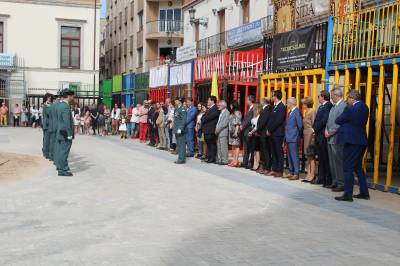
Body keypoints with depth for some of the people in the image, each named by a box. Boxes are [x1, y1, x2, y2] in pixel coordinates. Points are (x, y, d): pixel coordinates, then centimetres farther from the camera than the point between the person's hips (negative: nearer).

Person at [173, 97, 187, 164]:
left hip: (180, 131, -10)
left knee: (181, 144, -6)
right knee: (178, 144, 14)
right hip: (177, 130, 10)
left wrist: (180, 129, -22)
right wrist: (175, 128, 16)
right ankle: (180, 158, 21)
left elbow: (184, 120, -19)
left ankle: (182, 159, -3)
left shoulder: (182, 109, -13)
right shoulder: (177, 109, 15)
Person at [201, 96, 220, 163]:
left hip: (211, 130, -9)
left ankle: (213, 159, -1)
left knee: (212, 145, -4)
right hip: (206, 130, 9)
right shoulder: (209, 109, 20)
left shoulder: (215, 109, -12)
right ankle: (209, 158, 17)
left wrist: (203, 119, -3)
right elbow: (204, 117, 18)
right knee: (208, 145, 12)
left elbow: (208, 117, -18)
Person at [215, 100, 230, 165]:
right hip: (219, 133, 9)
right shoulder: (221, 113, 18)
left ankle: (224, 161, -2)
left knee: (223, 147, -6)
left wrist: (218, 129, -14)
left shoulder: (226, 112, -10)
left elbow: (225, 123, -17)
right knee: (219, 147, 10)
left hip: (223, 133, -9)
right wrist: (216, 129, 8)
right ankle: (219, 160, 16)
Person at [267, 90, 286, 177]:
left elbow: (278, 121, -18)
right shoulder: (274, 107, 16)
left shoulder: (281, 107, -11)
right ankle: (274, 169, 17)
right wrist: (268, 129, 4)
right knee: (273, 152, 11)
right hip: (272, 133, 8)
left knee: (279, 152, -3)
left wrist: (270, 130, -13)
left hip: (278, 133, -8)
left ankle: (280, 171, 2)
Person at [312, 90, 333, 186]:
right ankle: (321, 178, 21)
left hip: (324, 136, -9)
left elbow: (324, 120, -20)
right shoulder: (321, 107, 17)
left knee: (326, 159, -3)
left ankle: (328, 180, 3)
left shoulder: (328, 106, -13)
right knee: (321, 159, 14)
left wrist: (315, 129, -14)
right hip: (318, 136, 9)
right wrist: (314, 129, 3)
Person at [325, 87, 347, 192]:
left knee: (338, 162, -6)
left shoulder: (343, 106, -14)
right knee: (332, 162, 13)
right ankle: (335, 182, 22)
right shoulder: (334, 106, 17)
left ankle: (341, 184, 0)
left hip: (337, 138, -10)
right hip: (330, 138, 10)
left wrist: (330, 132, -14)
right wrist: (326, 130, 4)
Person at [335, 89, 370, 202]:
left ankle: (348, 194, -1)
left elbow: (338, 121, -9)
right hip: (361, 141, 9)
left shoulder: (350, 108, -17)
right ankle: (364, 192, 23)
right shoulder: (364, 107, 9)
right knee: (358, 167, 19)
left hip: (351, 141, -9)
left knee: (348, 168, -3)